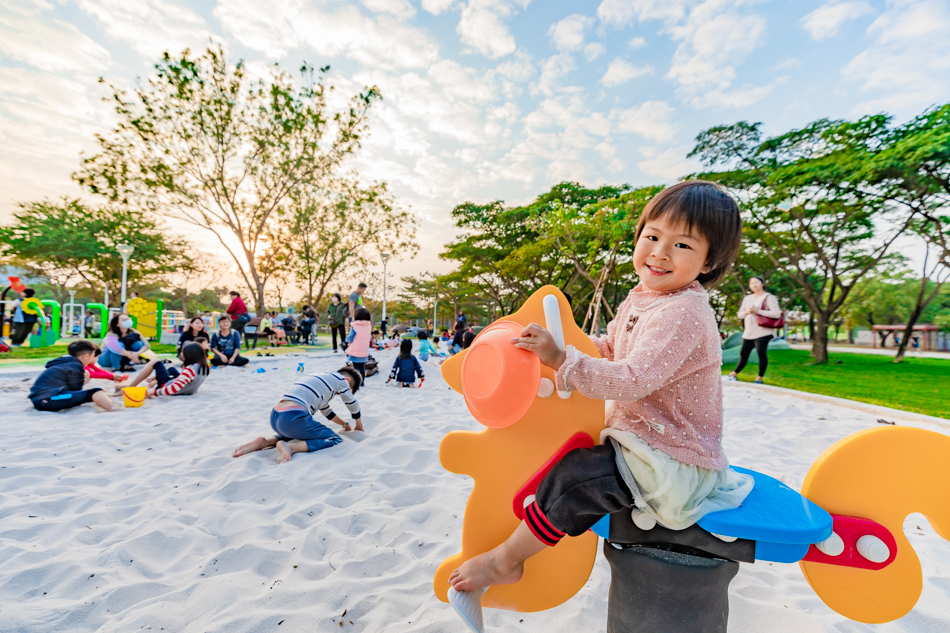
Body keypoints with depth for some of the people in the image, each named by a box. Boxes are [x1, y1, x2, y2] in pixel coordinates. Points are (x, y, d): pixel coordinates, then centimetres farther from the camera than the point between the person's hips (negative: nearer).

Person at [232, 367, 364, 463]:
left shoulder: (321, 378, 30)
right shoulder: (339, 378, 8)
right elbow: (353, 406, 17)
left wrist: (345, 424, 48)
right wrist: (359, 427, 34)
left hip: (275, 416, 9)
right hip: (293, 418, -9)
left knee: (298, 434, 37)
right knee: (334, 439, 1)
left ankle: (264, 442, 14)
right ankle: (290, 447, -18)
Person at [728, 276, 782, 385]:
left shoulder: (769, 298, -2)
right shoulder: (747, 298, 16)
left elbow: (777, 314, -13)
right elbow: (739, 314, 15)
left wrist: (758, 311, -15)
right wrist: (747, 312, -6)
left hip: (762, 332, -5)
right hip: (748, 332, 6)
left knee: (761, 354, -7)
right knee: (743, 354, 10)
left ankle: (760, 378, 4)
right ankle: (734, 374, 19)